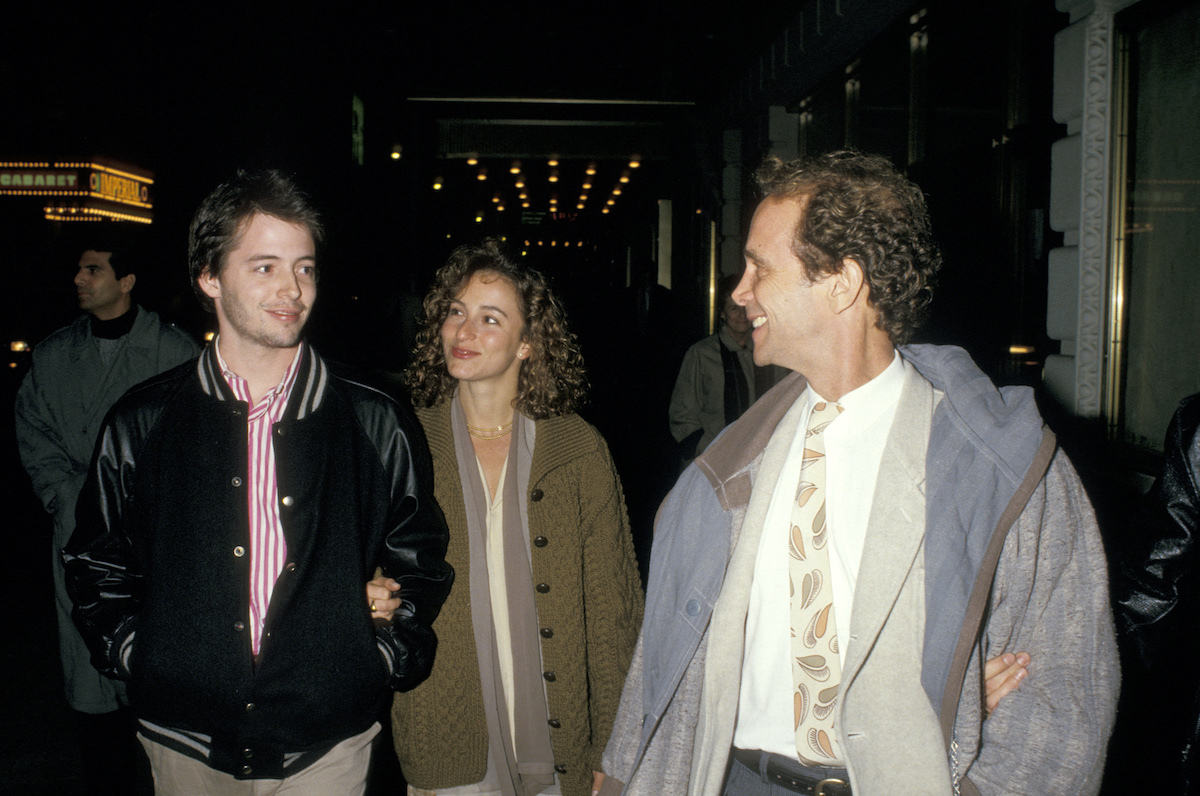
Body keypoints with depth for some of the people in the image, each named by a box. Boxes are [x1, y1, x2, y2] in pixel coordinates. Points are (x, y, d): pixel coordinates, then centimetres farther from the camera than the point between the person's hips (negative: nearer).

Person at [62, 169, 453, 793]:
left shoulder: (377, 424, -4)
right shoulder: (141, 424, -2)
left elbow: (420, 560, 7)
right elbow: (95, 563, 11)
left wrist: (385, 659, -2)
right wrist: (132, 655, 0)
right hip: (186, 740, 1)